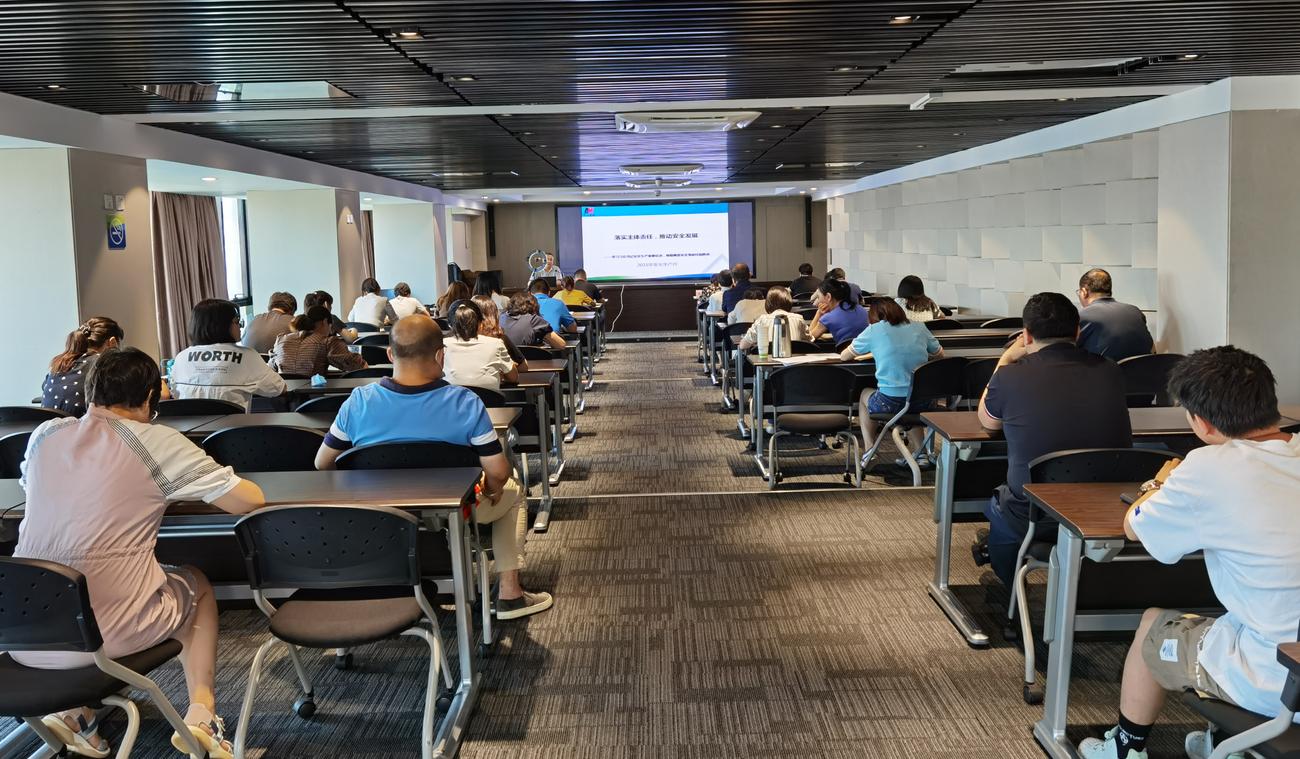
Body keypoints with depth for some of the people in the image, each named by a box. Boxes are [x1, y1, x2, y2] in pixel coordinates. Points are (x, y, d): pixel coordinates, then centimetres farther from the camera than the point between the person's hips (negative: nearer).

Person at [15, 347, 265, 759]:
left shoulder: (45, 435, 7)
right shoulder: (157, 442, -8)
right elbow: (250, 500, -6)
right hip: (108, 634, -4)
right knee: (197, 586, 26)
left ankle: (73, 707, 20)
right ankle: (200, 712, 11)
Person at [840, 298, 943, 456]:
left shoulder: (874, 330, 1)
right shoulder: (919, 328, 9)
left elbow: (844, 356, 11)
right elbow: (939, 354, 23)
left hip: (890, 403, -4)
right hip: (923, 402, 4)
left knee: (864, 396, 31)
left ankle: (869, 450, 23)